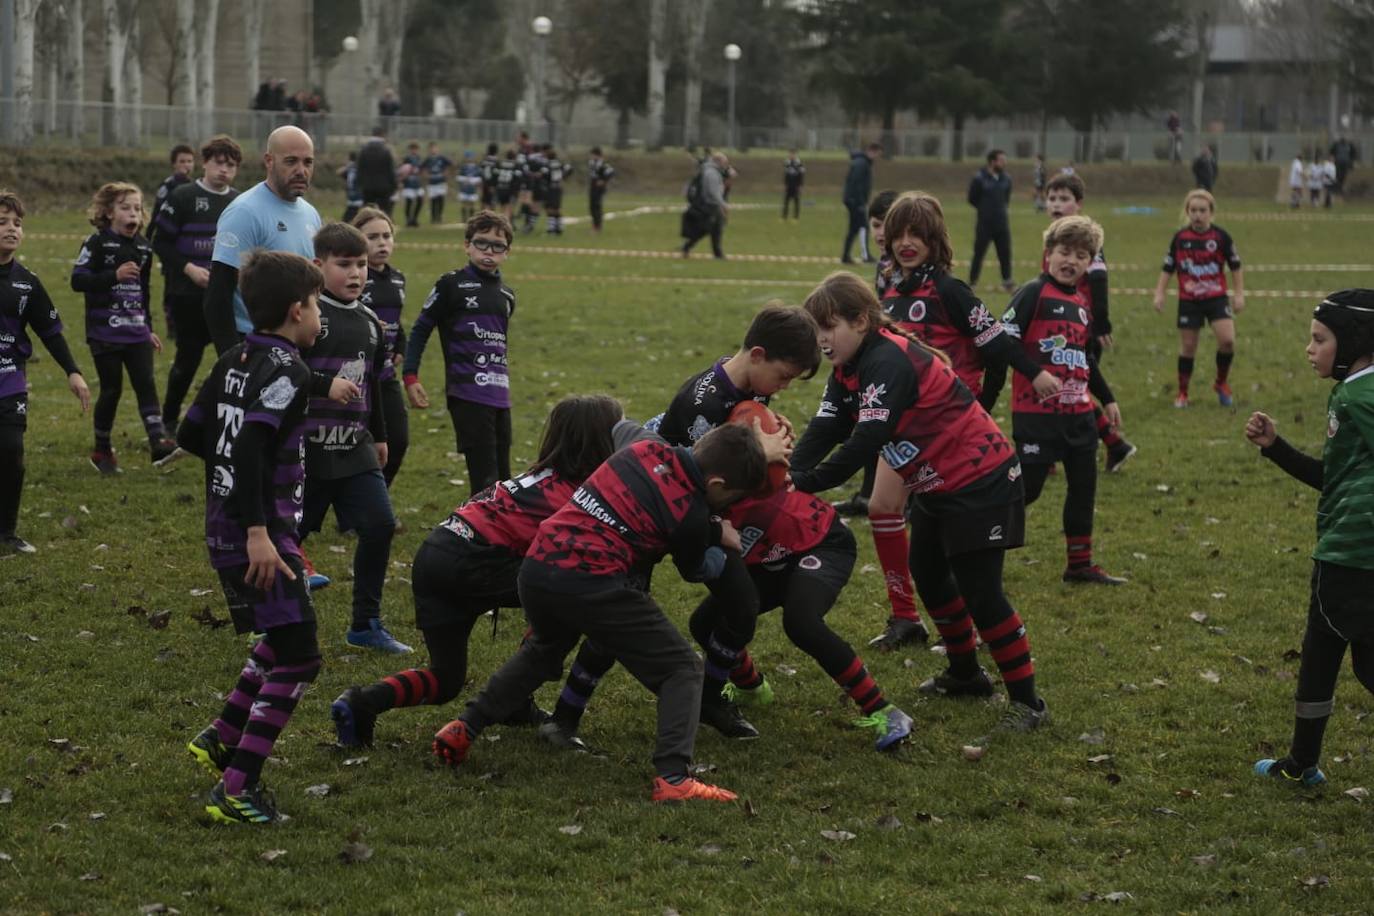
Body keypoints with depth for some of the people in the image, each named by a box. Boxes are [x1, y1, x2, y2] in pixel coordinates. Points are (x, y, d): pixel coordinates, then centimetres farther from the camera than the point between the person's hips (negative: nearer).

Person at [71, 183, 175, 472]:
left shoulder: (143, 247, 11)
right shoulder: (97, 243, -7)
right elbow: (77, 280, -15)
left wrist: (148, 328, 22)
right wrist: (114, 276, -25)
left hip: (136, 331, 5)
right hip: (105, 332, -5)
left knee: (146, 384, -7)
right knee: (111, 389, 2)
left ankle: (158, 440, -13)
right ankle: (102, 450, 16)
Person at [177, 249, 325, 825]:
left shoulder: (235, 361, 11)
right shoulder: (286, 369, -15)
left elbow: (191, 436, 16)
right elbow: (250, 448, -26)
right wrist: (258, 533, -29)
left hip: (224, 529, 10)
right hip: (258, 532, -10)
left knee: (281, 637, 26)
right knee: (297, 658, -6)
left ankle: (220, 739, 28)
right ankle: (235, 790, -9)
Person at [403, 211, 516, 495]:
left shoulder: (506, 295, 13)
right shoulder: (452, 285, -3)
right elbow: (420, 329, 0)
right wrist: (410, 377, -6)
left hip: (499, 393, 6)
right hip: (467, 393, -6)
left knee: (502, 475, 10)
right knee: (484, 474, -12)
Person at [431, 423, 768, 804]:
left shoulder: (646, 449, 10)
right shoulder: (691, 513, -6)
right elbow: (697, 569, 15)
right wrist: (721, 538, 34)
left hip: (537, 568, 7)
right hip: (592, 585, -7)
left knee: (542, 651, 37)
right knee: (682, 669, 5)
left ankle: (465, 727, 36)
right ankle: (673, 778, -8)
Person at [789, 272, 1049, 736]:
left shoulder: (890, 362, -27)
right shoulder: (851, 370, 4)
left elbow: (865, 443, -34)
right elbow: (823, 431, -7)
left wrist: (803, 484, -32)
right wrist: (786, 473, -25)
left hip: (980, 480, -10)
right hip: (937, 485, 10)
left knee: (979, 591, -9)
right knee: (929, 575, 19)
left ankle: (1026, 701, 0)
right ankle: (965, 673, 37)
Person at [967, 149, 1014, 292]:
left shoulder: (1006, 179, 4)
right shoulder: (979, 179, -11)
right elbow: (972, 199, -1)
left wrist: (1000, 209, 8)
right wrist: (985, 209, 4)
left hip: (1002, 223, 4)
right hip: (985, 224, -4)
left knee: (1005, 253, 2)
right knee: (979, 253, 2)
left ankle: (1007, 282, 9)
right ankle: (972, 282, 13)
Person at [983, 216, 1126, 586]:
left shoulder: (1083, 301, 14)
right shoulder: (1034, 294, -9)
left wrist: (1107, 399, 27)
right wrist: (1035, 373, -26)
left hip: (1079, 412, 8)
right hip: (1037, 413, -8)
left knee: (1084, 486, 11)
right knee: (1026, 487, -6)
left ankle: (1080, 564, 21)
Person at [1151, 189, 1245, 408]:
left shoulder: (1221, 236, -4)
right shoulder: (1180, 238, -2)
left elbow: (1235, 267, 5)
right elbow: (1167, 268, 6)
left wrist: (1239, 294, 2)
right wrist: (1159, 294, 0)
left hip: (1216, 298, -1)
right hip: (1188, 300, 1)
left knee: (1227, 340, -16)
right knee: (1187, 346, 6)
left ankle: (1221, 383, 9)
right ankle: (1182, 393, 20)